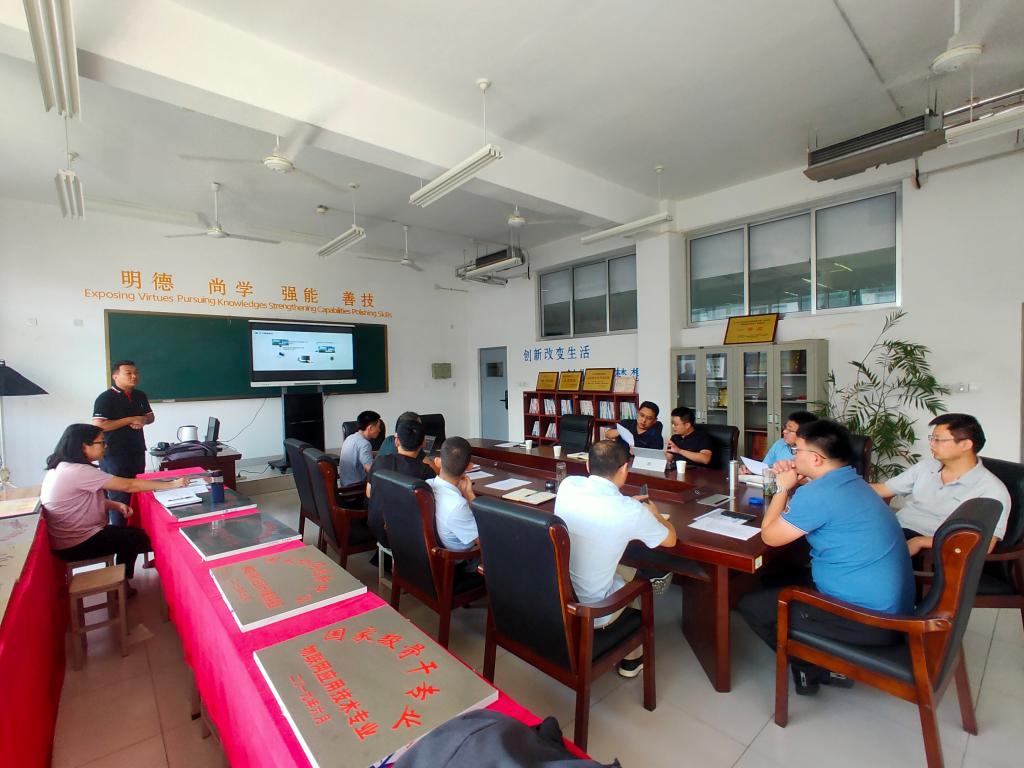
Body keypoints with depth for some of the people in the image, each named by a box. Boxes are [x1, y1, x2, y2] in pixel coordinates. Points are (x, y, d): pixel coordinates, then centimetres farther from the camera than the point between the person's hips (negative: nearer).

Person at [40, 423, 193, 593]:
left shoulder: (64, 467, 3)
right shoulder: (78, 472, -28)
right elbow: (129, 485, -27)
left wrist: (116, 505, -5)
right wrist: (173, 484, -21)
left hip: (68, 537, 9)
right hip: (75, 546, -9)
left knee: (129, 533, 17)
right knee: (137, 537, 6)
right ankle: (121, 584, 27)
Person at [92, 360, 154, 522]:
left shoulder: (140, 396, 9)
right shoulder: (105, 398, -11)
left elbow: (151, 416, 18)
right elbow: (98, 426, -19)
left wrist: (143, 420, -5)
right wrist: (130, 420, -19)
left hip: (137, 452, 6)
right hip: (114, 455, -6)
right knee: (119, 495, 0)